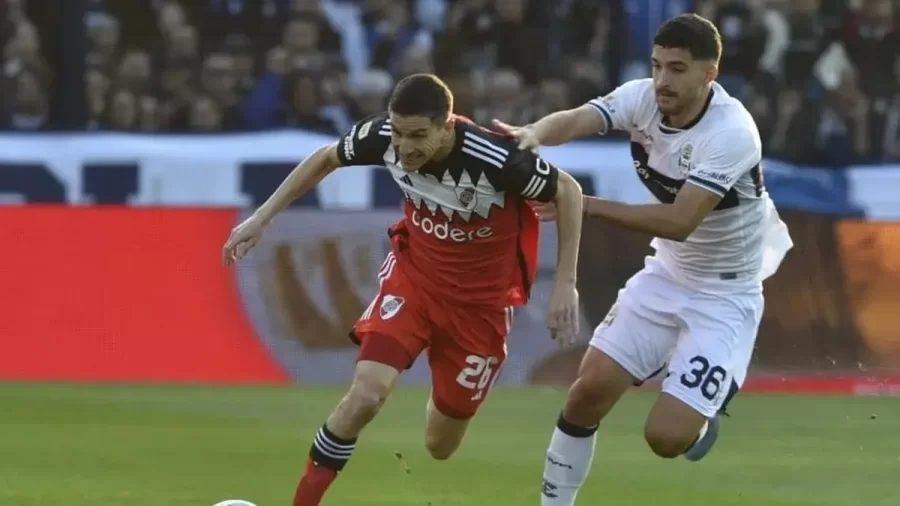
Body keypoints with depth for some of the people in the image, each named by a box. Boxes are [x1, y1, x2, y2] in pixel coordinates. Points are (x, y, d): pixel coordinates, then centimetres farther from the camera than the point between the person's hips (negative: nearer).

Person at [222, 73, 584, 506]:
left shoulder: (495, 159, -33)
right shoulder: (384, 137, -21)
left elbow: (568, 192, -15)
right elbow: (325, 159, 2)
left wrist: (565, 284, -16)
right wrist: (261, 218, 2)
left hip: (480, 301, -2)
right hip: (413, 276, 2)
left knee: (440, 447, 8)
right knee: (366, 394, -23)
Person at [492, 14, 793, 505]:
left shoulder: (731, 132, -27)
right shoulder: (642, 98, -10)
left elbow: (679, 222, -33)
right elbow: (576, 119, -28)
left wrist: (586, 205, -33)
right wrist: (534, 134, -51)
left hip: (724, 296, -5)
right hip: (665, 277, 5)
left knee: (666, 436, -14)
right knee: (589, 391, -5)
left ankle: (704, 408, 22)